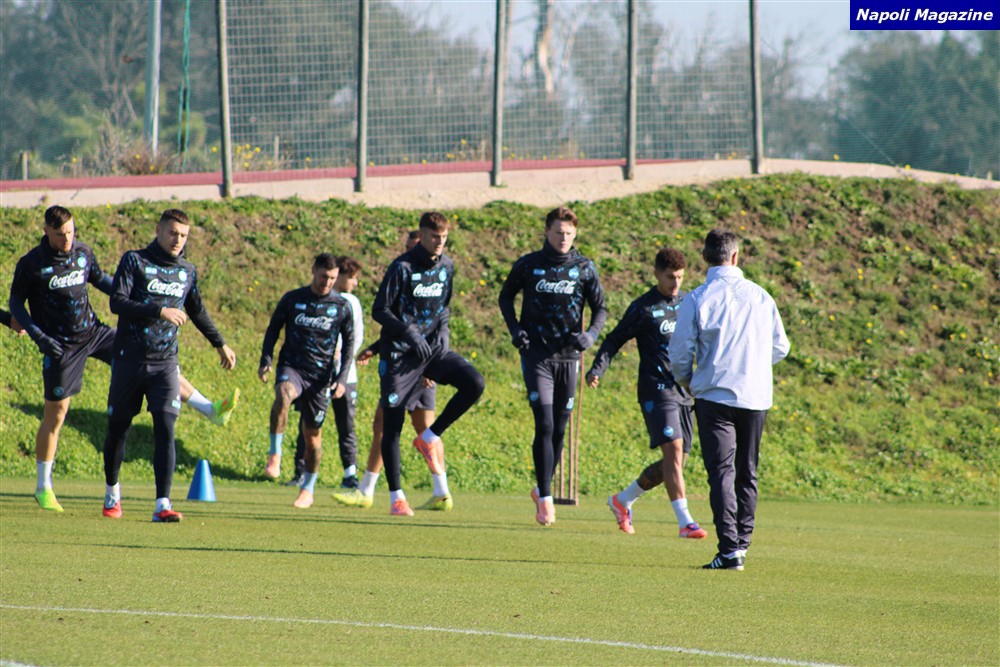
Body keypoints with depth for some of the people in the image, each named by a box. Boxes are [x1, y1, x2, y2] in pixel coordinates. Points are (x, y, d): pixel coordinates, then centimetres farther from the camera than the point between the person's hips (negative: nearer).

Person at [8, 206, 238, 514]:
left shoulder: (83, 252, 1)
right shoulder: (31, 265, -13)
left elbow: (100, 279, 19)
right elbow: (16, 303, -5)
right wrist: (38, 336, -18)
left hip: (94, 331, 5)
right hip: (61, 346, -5)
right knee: (55, 414, -1)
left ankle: (211, 410, 8)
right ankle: (43, 488, 12)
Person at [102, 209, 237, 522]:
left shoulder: (187, 272, 11)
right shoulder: (134, 261, -3)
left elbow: (197, 311, 28)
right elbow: (117, 302, -15)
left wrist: (220, 344, 37)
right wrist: (159, 311, -22)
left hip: (165, 363, 2)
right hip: (129, 361, -2)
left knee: (165, 429, -12)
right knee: (118, 429, 8)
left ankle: (162, 505, -17)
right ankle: (112, 493, 30)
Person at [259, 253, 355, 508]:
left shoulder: (341, 307, 3)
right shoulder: (292, 300, 3)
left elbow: (349, 344, 9)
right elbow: (273, 329, 11)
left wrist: (342, 378, -1)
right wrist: (266, 361, -4)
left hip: (321, 376, 1)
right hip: (292, 367, -1)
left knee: (313, 435, 4)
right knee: (284, 394, -36)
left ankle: (308, 489, 22)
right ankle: (275, 456, -29)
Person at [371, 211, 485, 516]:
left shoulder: (446, 267, 6)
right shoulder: (402, 267, -11)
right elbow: (379, 310, -11)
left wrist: (442, 328, 0)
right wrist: (409, 331, -22)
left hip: (433, 348, 5)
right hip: (400, 353, -5)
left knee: (475, 384, -19)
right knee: (392, 424, -4)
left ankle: (430, 437, -1)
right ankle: (396, 497, 4)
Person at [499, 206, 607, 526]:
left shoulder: (584, 268, 3)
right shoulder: (528, 265, 1)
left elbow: (600, 308, 9)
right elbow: (506, 296, 16)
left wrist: (590, 334, -11)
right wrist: (515, 329, 0)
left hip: (568, 355, 2)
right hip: (536, 353, -2)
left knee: (559, 429, 8)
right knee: (545, 424, -14)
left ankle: (542, 489, 27)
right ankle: (545, 499, -13)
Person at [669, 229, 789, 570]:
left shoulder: (697, 300, -8)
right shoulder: (761, 297, 3)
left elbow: (680, 353, -6)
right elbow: (780, 348, 11)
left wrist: (685, 379, 16)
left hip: (715, 395, -3)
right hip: (756, 396, 3)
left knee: (722, 473, -5)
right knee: (746, 474, 14)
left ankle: (730, 549, -15)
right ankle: (741, 543, 16)